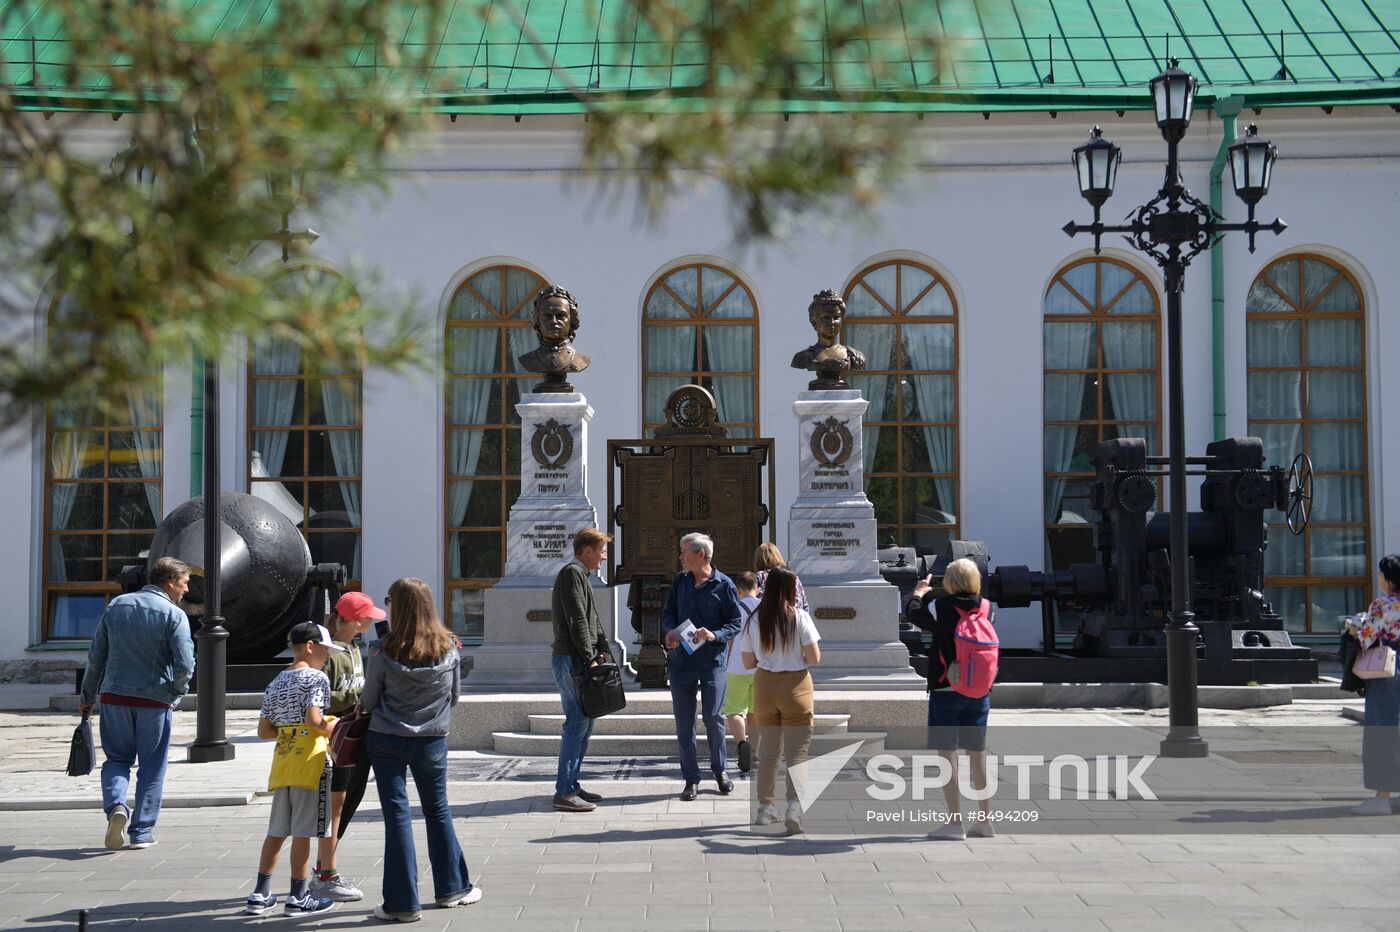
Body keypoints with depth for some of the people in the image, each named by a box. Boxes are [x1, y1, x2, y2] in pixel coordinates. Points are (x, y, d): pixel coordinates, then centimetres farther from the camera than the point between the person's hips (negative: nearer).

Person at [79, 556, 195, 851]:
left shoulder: (116, 606, 6)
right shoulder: (174, 615, -8)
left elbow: (96, 656, 9)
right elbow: (185, 665, -16)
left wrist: (87, 696, 18)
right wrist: (177, 690, 5)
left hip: (114, 697, 3)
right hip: (155, 701, -3)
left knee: (117, 759, 16)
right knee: (152, 767, 9)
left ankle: (116, 806, -10)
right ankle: (142, 832, 11)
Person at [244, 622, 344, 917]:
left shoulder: (275, 684, 15)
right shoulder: (316, 677, -7)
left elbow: (263, 730, 13)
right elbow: (314, 720, -19)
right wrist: (335, 730, -3)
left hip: (282, 759, 7)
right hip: (310, 760, -7)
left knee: (277, 830, 13)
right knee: (303, 831, -1)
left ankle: (260, 894, 15)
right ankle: (298, 897, 4)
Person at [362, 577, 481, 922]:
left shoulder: (383, 652, -15)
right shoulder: (448, 648, -7)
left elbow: (369, 701, -4)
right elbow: (455, 694, 4)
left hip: (387, 740, -3)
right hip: (433, 740, 3)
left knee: (397, 815, 3)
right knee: (438, 810, 19)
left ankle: (402, 902, 4)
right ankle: (451, 887, 28)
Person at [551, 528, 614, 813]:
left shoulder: (580, 575, 22)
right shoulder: (572, 573, -11)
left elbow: (593, 619, 22)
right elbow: (577, 621, -17)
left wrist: (603, 649, 10)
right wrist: (590, 658, -17)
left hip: (579, 660, 11)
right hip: (571, 660, -11)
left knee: (583, 723, 13)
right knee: (577, 723, -11)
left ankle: (571, 785, 19)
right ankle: (564, 793, -11)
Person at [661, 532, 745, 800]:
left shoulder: (724, 584, -4)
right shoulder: (681, 581, 10)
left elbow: (736, 623, -2)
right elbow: (668, 613, 17)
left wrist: (714, 635, -19)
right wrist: (671, 630, -5)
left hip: (712, 661, -4)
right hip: (681, 660, 4)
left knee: (713, 717, -4)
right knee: (684, 722, 4)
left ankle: (719, 770, 18)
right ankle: (691, 778, 12)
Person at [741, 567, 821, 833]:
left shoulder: (754, 621, -1)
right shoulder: (800, 617, -10)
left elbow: (748, 662, 3)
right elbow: (814, 658, -11)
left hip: (764, 687, 3)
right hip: (796, 687, -3)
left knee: (768, 751, 16)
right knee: (796, 752, 0)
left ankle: (765, 807, 21)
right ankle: (794, 806, -15)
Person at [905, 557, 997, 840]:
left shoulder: (942, 607, -12)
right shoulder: (986, 608, 1)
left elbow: (913, 614, 3)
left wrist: (918, 593, 26)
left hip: (946, 691, -5)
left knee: (947, 753, -1)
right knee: (978, 755, 12)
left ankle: (955, 823, -4)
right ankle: (986, 820, 18)